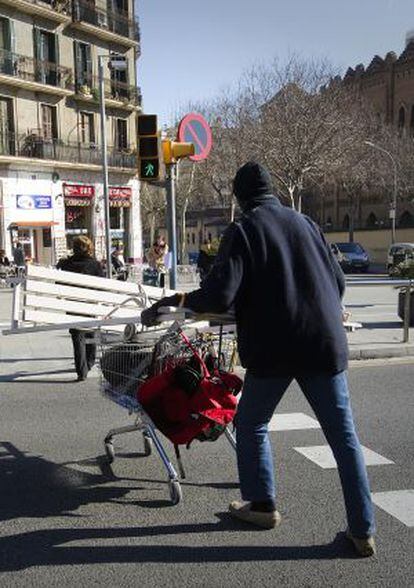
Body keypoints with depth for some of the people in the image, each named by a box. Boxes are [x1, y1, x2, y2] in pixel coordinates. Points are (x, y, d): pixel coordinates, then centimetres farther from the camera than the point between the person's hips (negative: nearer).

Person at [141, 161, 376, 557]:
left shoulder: (242, 231, -4)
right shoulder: (305, 224, 10)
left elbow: (218, 297, -15)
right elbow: (338, 282, 14)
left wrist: (172, 303, 0)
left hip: (272, 350, -4)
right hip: (325, 346, 4)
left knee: (252, 426, 19)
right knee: (343, 435, 8)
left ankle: (262, 505, 30)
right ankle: (362, 530, 11)